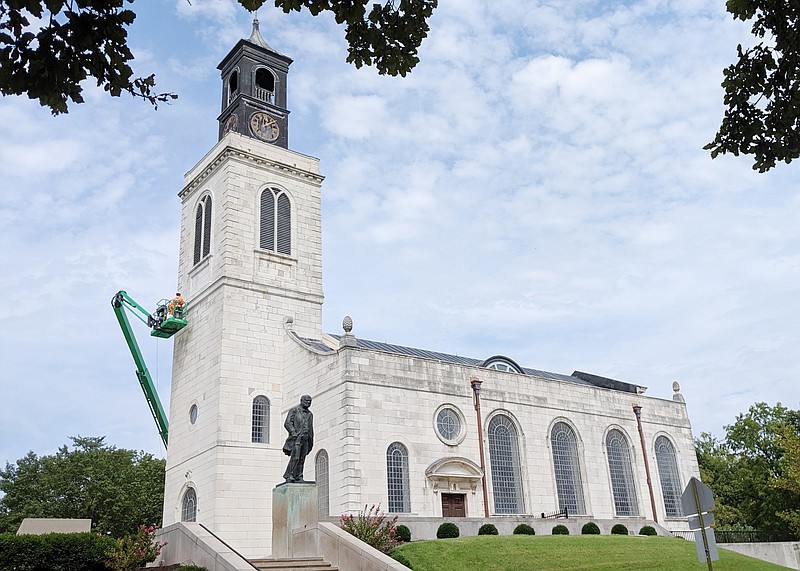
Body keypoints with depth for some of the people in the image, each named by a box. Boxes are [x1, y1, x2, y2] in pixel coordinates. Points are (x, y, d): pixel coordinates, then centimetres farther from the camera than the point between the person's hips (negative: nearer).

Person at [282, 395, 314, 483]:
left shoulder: (310, 414, 22)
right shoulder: (294, 410, 4)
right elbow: (287, 423, -4)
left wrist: (311, 440, 15)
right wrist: (294, 433, -15)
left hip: (306, 439, 6)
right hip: (296, 438, -6)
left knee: (302, 459, 0)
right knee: (295, 457, -15)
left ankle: (298, 477, 0)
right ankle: (289, 475, -9)